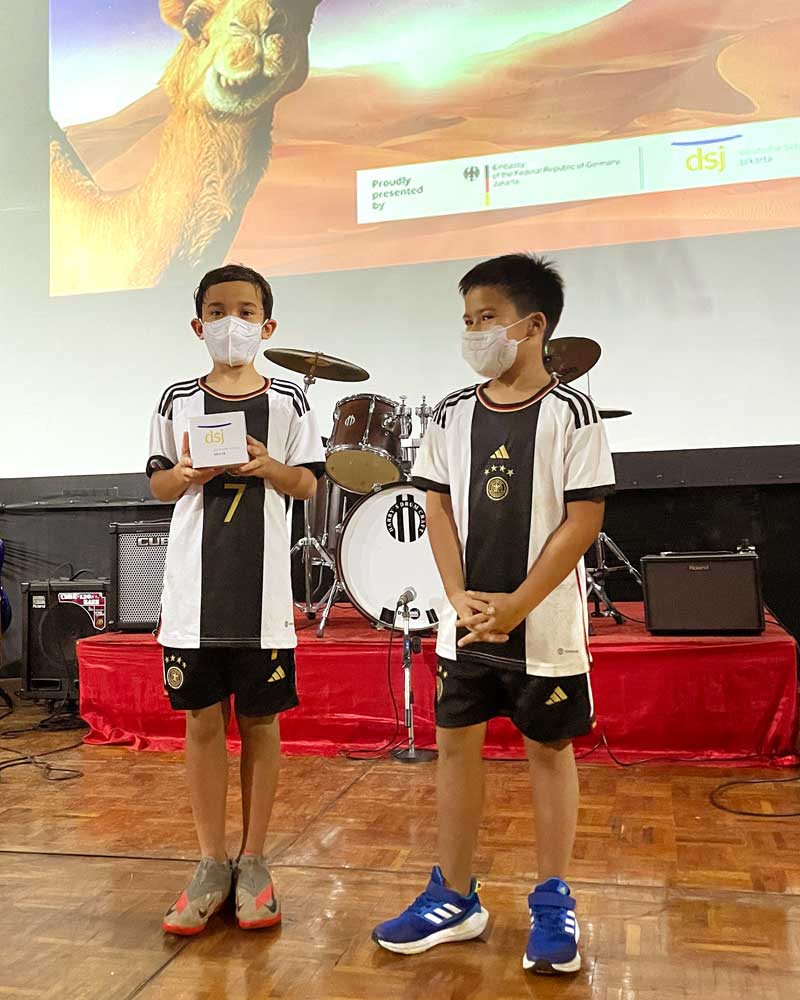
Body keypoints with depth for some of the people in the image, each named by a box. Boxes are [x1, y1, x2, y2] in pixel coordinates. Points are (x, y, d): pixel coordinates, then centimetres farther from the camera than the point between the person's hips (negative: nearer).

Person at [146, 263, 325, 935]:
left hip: (261, 587, -1)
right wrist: (186, 473, -10)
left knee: (260, 722, 7)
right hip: (195, 584, 1)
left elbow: (308, 485, 4)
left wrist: (271, 467, -15)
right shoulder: (179, 401, 8)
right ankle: (212, 865, 20)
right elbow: (158, 484, 11)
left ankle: (253, 862, 21)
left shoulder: (288, 401, 4)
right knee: (203, 722, 6)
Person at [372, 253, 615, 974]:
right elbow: (439, 509, 4)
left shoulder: (571, 412, -8)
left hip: (545, 624, -4)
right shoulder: (453, 415, 4)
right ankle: (454, 898, 26)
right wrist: (460, 597, -8)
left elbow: (584, 519, -11)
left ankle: (553, 905, 26)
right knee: (456, 744, 10)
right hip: (466, 621, 4)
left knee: (548, 749, 9)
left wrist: (516, 605, -16)